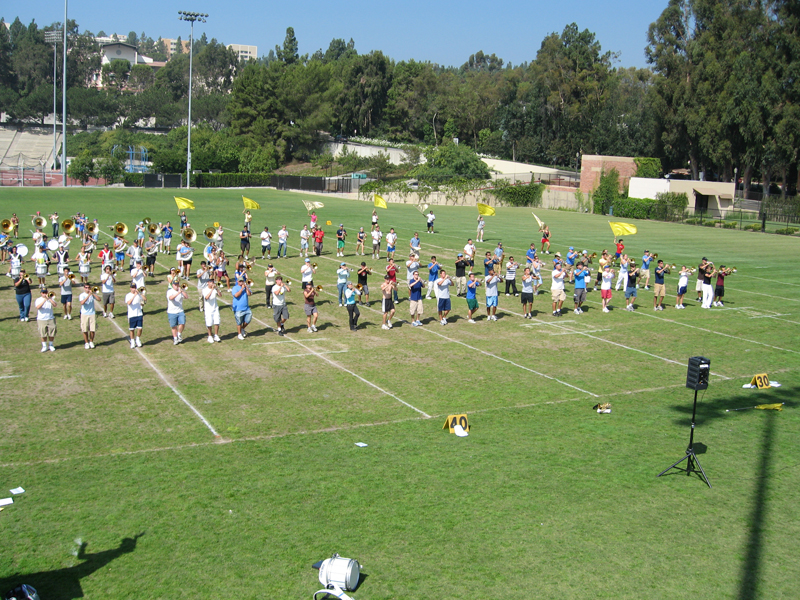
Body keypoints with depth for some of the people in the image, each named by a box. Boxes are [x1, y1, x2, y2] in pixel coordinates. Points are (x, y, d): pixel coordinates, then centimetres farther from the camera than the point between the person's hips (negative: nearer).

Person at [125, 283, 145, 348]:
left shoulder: (139, 294, 4)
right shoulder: (128, 295, -4)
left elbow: (145, 299, -9)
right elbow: (129, 303, -22)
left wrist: (140, 293, -19)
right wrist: (134, 295, -27)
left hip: (139, 314, 2)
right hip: (131, 315, -2)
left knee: (140, 328, 1)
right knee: (132, 329, 5)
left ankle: (138, 340, 24)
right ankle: (132, 342, 19)